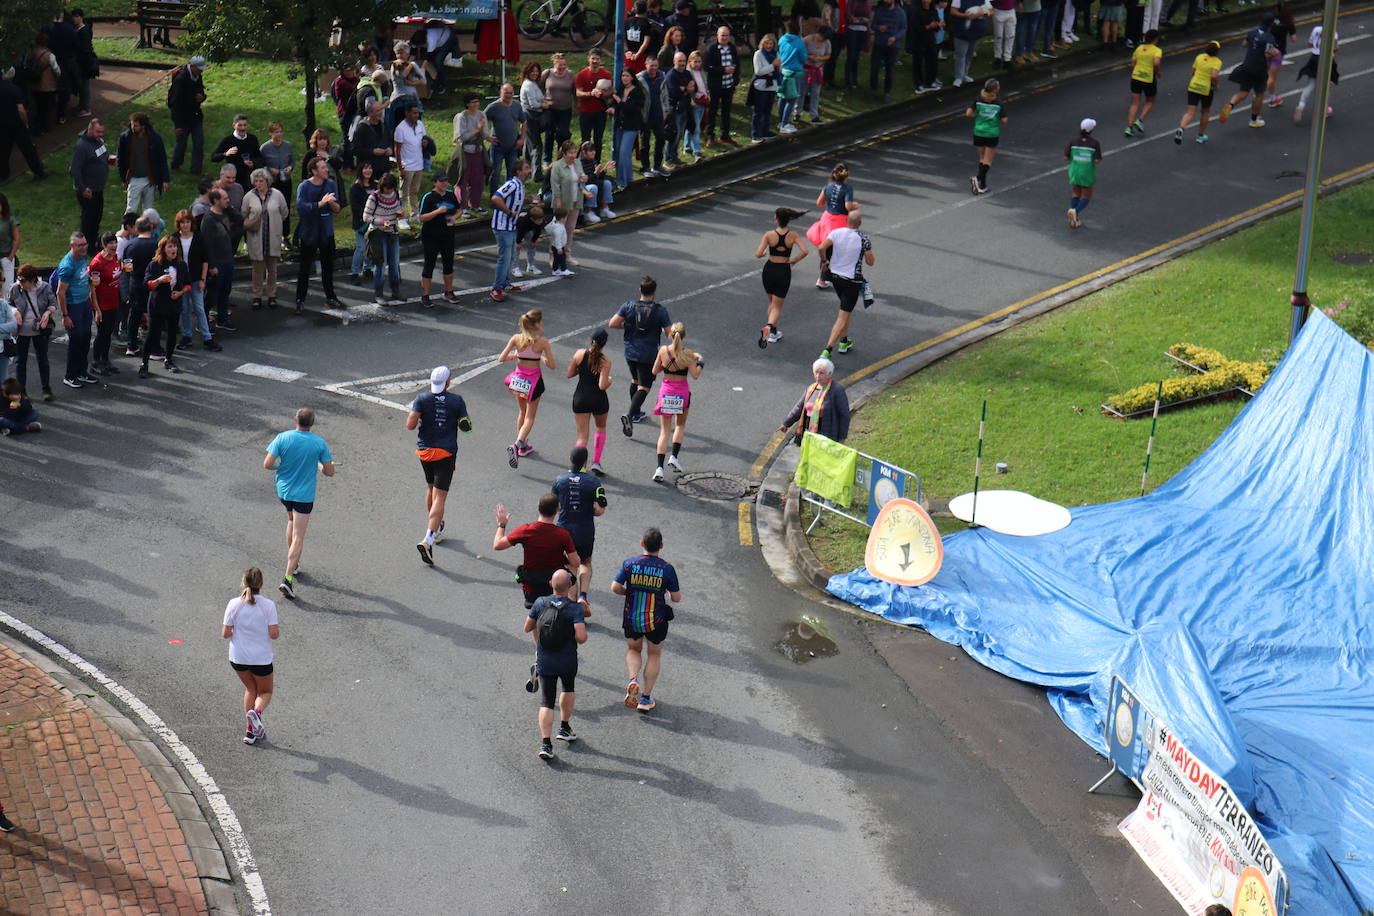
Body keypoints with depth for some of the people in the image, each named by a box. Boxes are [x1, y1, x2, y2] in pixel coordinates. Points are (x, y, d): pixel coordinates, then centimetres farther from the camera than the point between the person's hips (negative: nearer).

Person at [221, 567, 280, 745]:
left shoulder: (234, 604, -8)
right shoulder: (268, 604, -12)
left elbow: (226, 634, -7)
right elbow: (274, 634, -15)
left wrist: (225, 631, 16)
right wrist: (278, 630, 7)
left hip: (238, 657, 2)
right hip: (261, 658, -2)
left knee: (250, 689, 25)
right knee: (265, 692, 19)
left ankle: (251, 731, 19)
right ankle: (257, 712, -16)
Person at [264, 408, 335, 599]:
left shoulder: (282, 438, -10)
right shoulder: (320, 443, -12)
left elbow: (267, 465, -12)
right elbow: (329, 472, -6)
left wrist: (281, 467, 8)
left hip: (283, 490, 3)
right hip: (304, 495, -3)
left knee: (291, 521, 29)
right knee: (298, 537, -2)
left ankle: (293, 564, 36)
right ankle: (288, 579, -11)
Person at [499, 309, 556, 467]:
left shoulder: (516, 338, -10)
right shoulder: (543, 342, -18)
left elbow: (501, 358, -10)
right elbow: (552, 365, -13)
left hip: (518, 380, 4)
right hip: (534, 380, -4)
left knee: (521, 412, 24)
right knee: (530, 417, 7)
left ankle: (523, 446, 35)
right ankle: (517, 445, -15)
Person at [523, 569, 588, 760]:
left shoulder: (540, 603, -8)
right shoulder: (574, 609, -17)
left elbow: (527, 628, 3)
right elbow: (581, 638, -25)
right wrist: (581, 633, -2)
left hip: (544, 662, 1)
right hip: (567, 662, -1)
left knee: (546, 702, 4)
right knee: (569, 688, 30)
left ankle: (545, 743, -7)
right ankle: (564, 727, 35)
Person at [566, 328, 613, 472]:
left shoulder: (580, 354, -6)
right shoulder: (605, 361, -15)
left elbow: (570, 374, 4)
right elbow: (602, 386, -20)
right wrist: (609, 381, 1)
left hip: (580, 399, 2)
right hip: (598, 400, -2)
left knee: (582, 436, 7)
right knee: (601, 428, 26)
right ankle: (596, 462, 19)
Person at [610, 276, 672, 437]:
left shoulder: (628, 307, -6)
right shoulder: (660, 311, -12)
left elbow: (612, 324, -11)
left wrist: (626, 325, 7)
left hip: (630, 352, 4)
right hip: (649, 355, -4)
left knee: (635, 381, 26)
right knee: (644, 387, -2)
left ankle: (636, 413, 38)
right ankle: (629, 415, -21)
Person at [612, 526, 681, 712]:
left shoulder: (630, 563, -11)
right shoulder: (667, 568, -13)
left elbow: (615, 587, -11)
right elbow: (677, 598, -9)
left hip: (631, 619, 1)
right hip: (656, 621, -1)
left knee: (633, 650, 25)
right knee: (655, 654, 20)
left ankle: (633, 680, -4)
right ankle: (646, 698, 20)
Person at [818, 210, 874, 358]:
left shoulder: (836, 233, -6)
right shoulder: (863, 239, -14)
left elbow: (822, 247, -20)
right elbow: (870, 262, -10)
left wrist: (824, 261, -2)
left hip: (835, 276, 5)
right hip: (852, 281, -5)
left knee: (845, 311, 28)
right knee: (843, 317, -4)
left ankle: (844, 342, 35)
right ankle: (827, 350, -14)